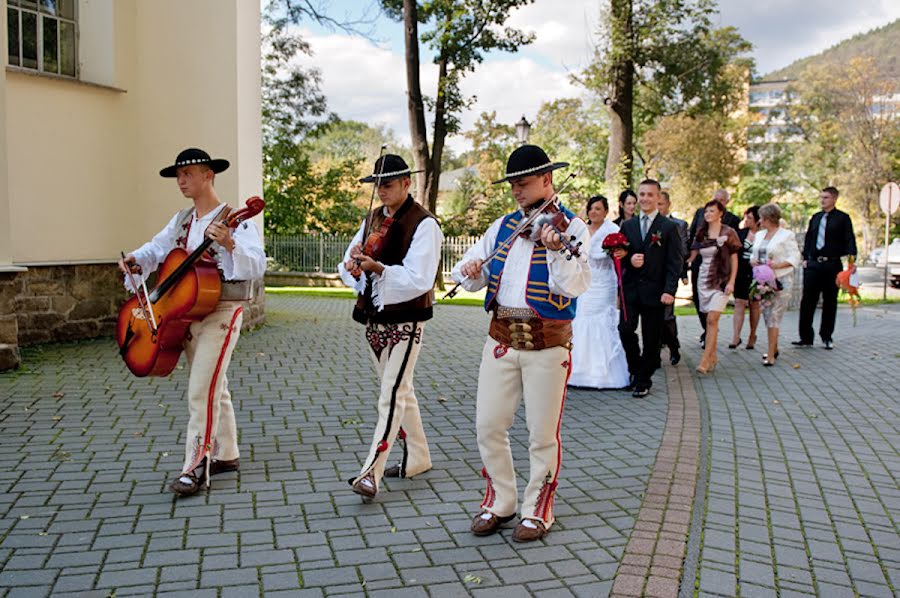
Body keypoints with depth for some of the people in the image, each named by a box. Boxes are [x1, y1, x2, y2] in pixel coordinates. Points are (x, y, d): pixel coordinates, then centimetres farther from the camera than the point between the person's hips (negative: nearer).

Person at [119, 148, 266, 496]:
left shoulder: (234, 220, -12)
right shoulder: (182, 221, 10)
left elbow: (257, 266, -21)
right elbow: (157, 248, 17)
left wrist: (230, 245, -38)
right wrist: (135, 260, -3)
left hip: (221, 314, -8)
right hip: (187, 313, 8)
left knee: (201, 392, -12)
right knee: (215, 388, 16)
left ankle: (195, 467, -5)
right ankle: (226, 455, 29)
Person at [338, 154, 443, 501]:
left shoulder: (424, 224, -12)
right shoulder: (372, 219, 11)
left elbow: (418, 279, -21)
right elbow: (347, 268, 7)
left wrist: (377, 267, -31)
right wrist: (353, 266, -17)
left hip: (405, 322, -8)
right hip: (374, 319, 8)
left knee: (391, 396, -10)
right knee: (401, 392, 17)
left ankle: (371, 473, -9)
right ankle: (418, 457, 30)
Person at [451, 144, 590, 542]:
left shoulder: (570, 226, -4)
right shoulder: (503, 225, 11)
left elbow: (575, 286, -18)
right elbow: (470, 275, 12)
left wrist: (555, 250, -34)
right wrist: (469, 271, -11)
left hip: (548, 343, -4)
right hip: (501, 337, 5)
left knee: (543, 434, 5)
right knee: (488, 426, 7)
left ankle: (538, 509, 24)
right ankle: (500, 502, 27)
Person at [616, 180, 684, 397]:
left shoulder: (668, 227, -1)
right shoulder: (627, 225, 11)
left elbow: (675, 262, -5)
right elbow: (619, 255, 13)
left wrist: (669, 291, -15)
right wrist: (628, 260, -11)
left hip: (654, 291, -2)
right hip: (631, 289, 3)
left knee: (651, 338, 3)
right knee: (625, 329, -11)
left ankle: (643, 380, 18)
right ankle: (635, 368, 14)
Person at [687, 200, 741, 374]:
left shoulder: (728, 233, -3)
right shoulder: (701, 233, 9)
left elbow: (734, 258, -2)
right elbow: (693, 255, 10)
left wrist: (731, 282, -9)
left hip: (721, 280, -4)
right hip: (704, 278, 4)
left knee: (712, 319, -13)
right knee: (710, 320, 9)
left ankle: (705, 360, -14)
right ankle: (713, 355, 19)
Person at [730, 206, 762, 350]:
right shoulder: (741, 233, 3)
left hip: (756, 275, -2)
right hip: (741, 274, 2)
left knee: (754, 305, 11)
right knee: (739, 304, -4)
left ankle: (752, 336, 24)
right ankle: (735, 337, -7)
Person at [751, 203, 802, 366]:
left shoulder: (786, 236, -5)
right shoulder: (759, 235, 15)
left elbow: (794, 259, -9)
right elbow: (754, 254, 22)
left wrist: (777, 265, -23)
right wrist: (753, 261, 0)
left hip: (780, 280, -7)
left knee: (773, 315, -9)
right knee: (767, 314, 10)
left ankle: (770, 355, -7)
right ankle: (774, 349, 25)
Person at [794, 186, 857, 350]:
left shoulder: (843, 218, 0)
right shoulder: (815, 218, 13)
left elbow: (850, 240, -6)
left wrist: (852, 260, -19)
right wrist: (805, 258, 8)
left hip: (832, 265, -3)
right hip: (813, 265, 3)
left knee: (830, 302, 6)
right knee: (807, 301, -1)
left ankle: (827, 337, 18)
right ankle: (806, 338, 3)